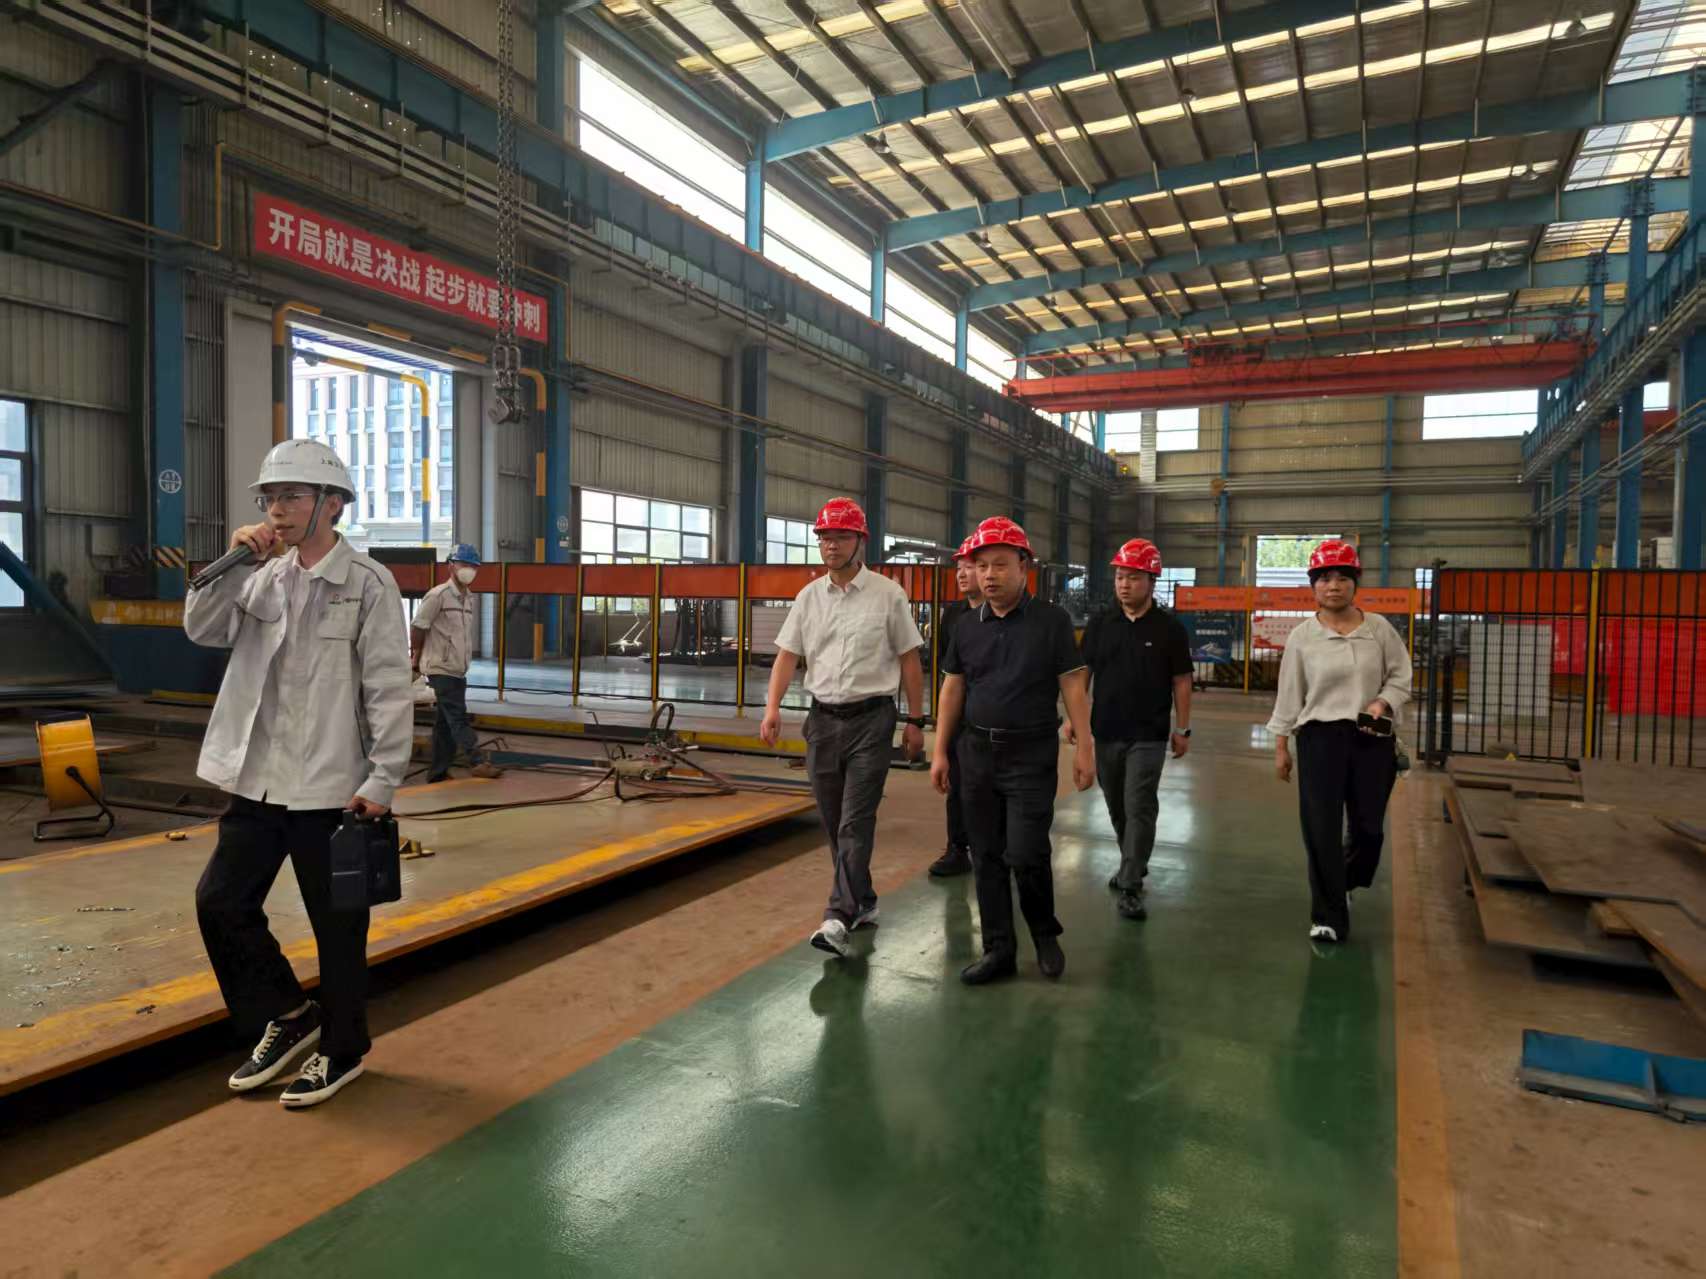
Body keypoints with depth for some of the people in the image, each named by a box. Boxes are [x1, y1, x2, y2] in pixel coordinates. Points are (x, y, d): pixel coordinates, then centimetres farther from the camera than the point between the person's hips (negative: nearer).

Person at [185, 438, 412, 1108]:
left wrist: (383, 781, -14)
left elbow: (389, 690, -12)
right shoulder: (264, 576, 8)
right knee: (220, 903, 8)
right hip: (258, 781, 6)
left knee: (337, 926, 7)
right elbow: (203, 629, 2)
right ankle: (286, 1016, 29)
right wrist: (233, 564, -10)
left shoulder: (367, 583, -10)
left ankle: (342, 1049, 26)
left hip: (331, 788, -6)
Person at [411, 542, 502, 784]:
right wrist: (415, 658, -1)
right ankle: (480, 762, -13)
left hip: (458, 670, 8)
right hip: (441, 669, -8)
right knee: (458, 718, -10)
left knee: (446, 724, 11)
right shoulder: (438, 595, -11)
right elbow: (418, 628, -8)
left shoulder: (469, 598, 12)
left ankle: (437, 773, 18)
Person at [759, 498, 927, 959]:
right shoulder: (809, 596, 8)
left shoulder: (887, 594, -3)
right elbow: (788, 654, 6)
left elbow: (909, 660, 0)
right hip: (823, 718, 5)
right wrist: (772, 706, -9)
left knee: (855, 822, -11)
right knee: (833, 822, 12)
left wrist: (915, 721, -1)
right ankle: (863, 901, 29)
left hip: (871, 718, -5)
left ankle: (839, 917, -12)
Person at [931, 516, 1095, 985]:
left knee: (1025, 853, -7)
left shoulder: (1051, 620, -4)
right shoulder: (967, 628, 6)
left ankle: (1045, 933, 20)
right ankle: (999, 950, 21)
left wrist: (1084, 748, -7)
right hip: (977, 751, 4)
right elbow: (952, 690, 11)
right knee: (987, 857, 8)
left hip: (1031, 755, -4)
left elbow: (1072, 685, -3)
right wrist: (940, 752, 8)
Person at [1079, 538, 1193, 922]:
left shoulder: (1169, 628, -3)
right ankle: (1133, 863, 36)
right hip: (1105, 732, 4)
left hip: (1148, 735, -4)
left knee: (1139, 809, -6)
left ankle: (1131, 886, -1)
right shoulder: (1099, 624, 4)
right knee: (1117, 808, 16)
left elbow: (1181, 681, 1)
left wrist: (1183, 729, -1)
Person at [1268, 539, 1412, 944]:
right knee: (1322, 831, -2)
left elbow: (1401, 676, 8)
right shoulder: (1302, 636, -1)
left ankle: (1343, 885, 41)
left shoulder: (1379, 629, 2)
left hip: (1372, 739, 2)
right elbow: (1289, 694, 3)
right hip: (1320, 738, -2)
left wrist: (1384, 702, -13)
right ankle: (1328, 918, 10)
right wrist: (1281, 746, 4)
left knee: (1369, 826, 11)